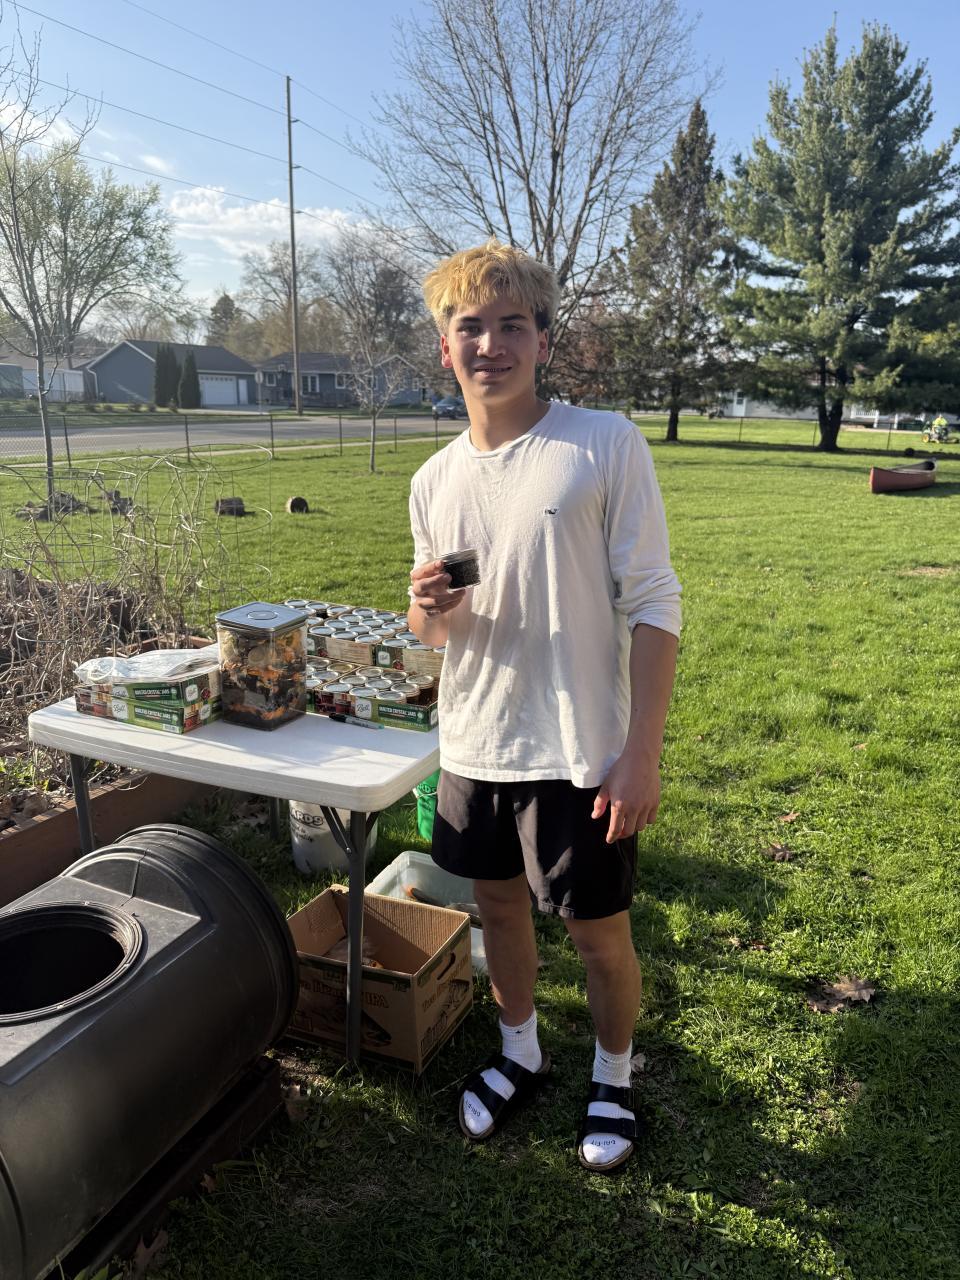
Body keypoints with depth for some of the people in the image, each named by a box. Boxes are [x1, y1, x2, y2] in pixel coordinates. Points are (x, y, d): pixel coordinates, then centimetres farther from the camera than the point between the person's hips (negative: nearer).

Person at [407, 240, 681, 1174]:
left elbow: (653, 605, -11)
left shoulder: (606, 445, -11)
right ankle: (520, 1053, 47)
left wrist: (641, 752, -16)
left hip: (579, 752, -4)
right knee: (498, 904, 21)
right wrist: (428, 613, -13)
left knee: (598, 930, 11)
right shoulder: (434, 481, 3)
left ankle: (614, 1079, 40)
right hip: (473, 746, 5)